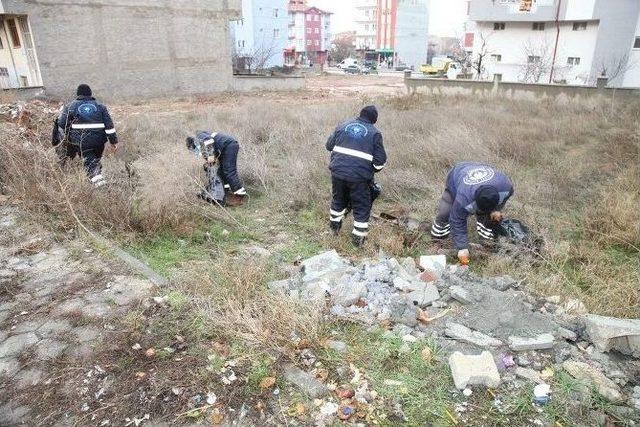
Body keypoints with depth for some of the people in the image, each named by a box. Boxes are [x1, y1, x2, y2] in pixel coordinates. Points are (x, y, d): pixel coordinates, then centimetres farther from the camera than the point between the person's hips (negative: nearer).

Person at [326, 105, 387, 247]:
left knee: (338, 199, 26)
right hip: (359, 177, -4)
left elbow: (329, 145, 17)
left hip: (337, 171, 4)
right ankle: (358, 237, 18)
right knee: (361, 206, 12)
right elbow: (380, 160, -2)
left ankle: (335, 226, 44)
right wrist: (375, 169, 18)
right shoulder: (374, 133, 0)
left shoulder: (343, 126, 10)